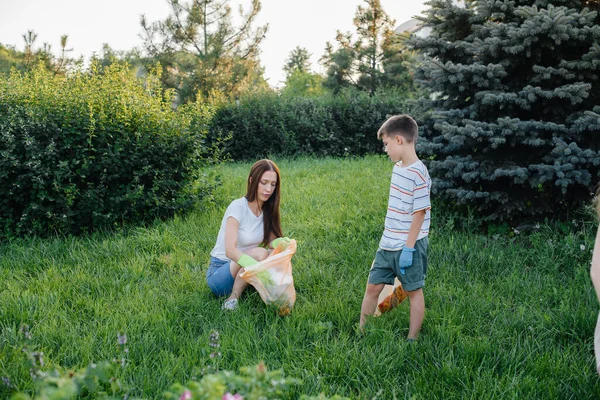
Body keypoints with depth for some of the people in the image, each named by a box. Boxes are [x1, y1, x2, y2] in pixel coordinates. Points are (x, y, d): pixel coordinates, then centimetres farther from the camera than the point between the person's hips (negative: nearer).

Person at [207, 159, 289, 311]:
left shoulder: (267, 210, 1)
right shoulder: (238, 207, -20)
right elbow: (230, 250, -32)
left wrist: (280, 242, -31)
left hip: (243, 271, 6)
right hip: (219, 272, -6)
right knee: (260, 254, -31)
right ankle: (233, 299, -20)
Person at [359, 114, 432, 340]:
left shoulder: (418, 174, -19)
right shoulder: (398, 167, 8)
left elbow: (419, 213, -19)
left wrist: (408, 247, -19)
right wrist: (389, 239, 18)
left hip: (409, 246, -8)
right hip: (388, 244, 8)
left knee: (413, 291, 6)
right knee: (373, 286, 12)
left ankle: (412, 339, 18)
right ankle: (361, 332, 24)